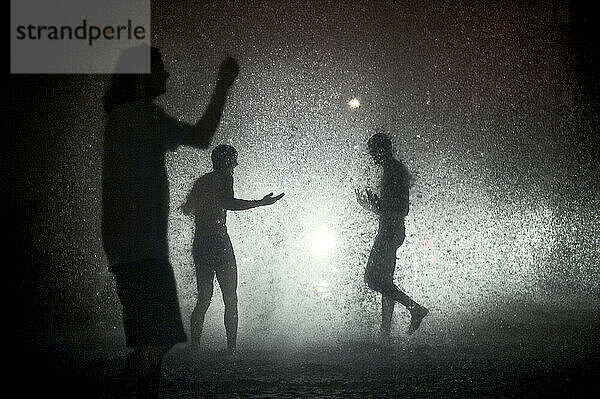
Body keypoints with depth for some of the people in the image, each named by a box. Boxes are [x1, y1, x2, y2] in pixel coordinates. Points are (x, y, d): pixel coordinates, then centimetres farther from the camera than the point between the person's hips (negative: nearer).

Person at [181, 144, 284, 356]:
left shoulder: (201, 181, 17)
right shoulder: (224, 177, -5)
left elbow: (186, 209, 29)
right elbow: (228, 203, -24)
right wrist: (262, 203, -19)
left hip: (199, 243, 7)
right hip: (218, 241, -7)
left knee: (203, 299, 13)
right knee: (230, 300, -3)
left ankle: (194, 347, 7)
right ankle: (231, 350, -9)